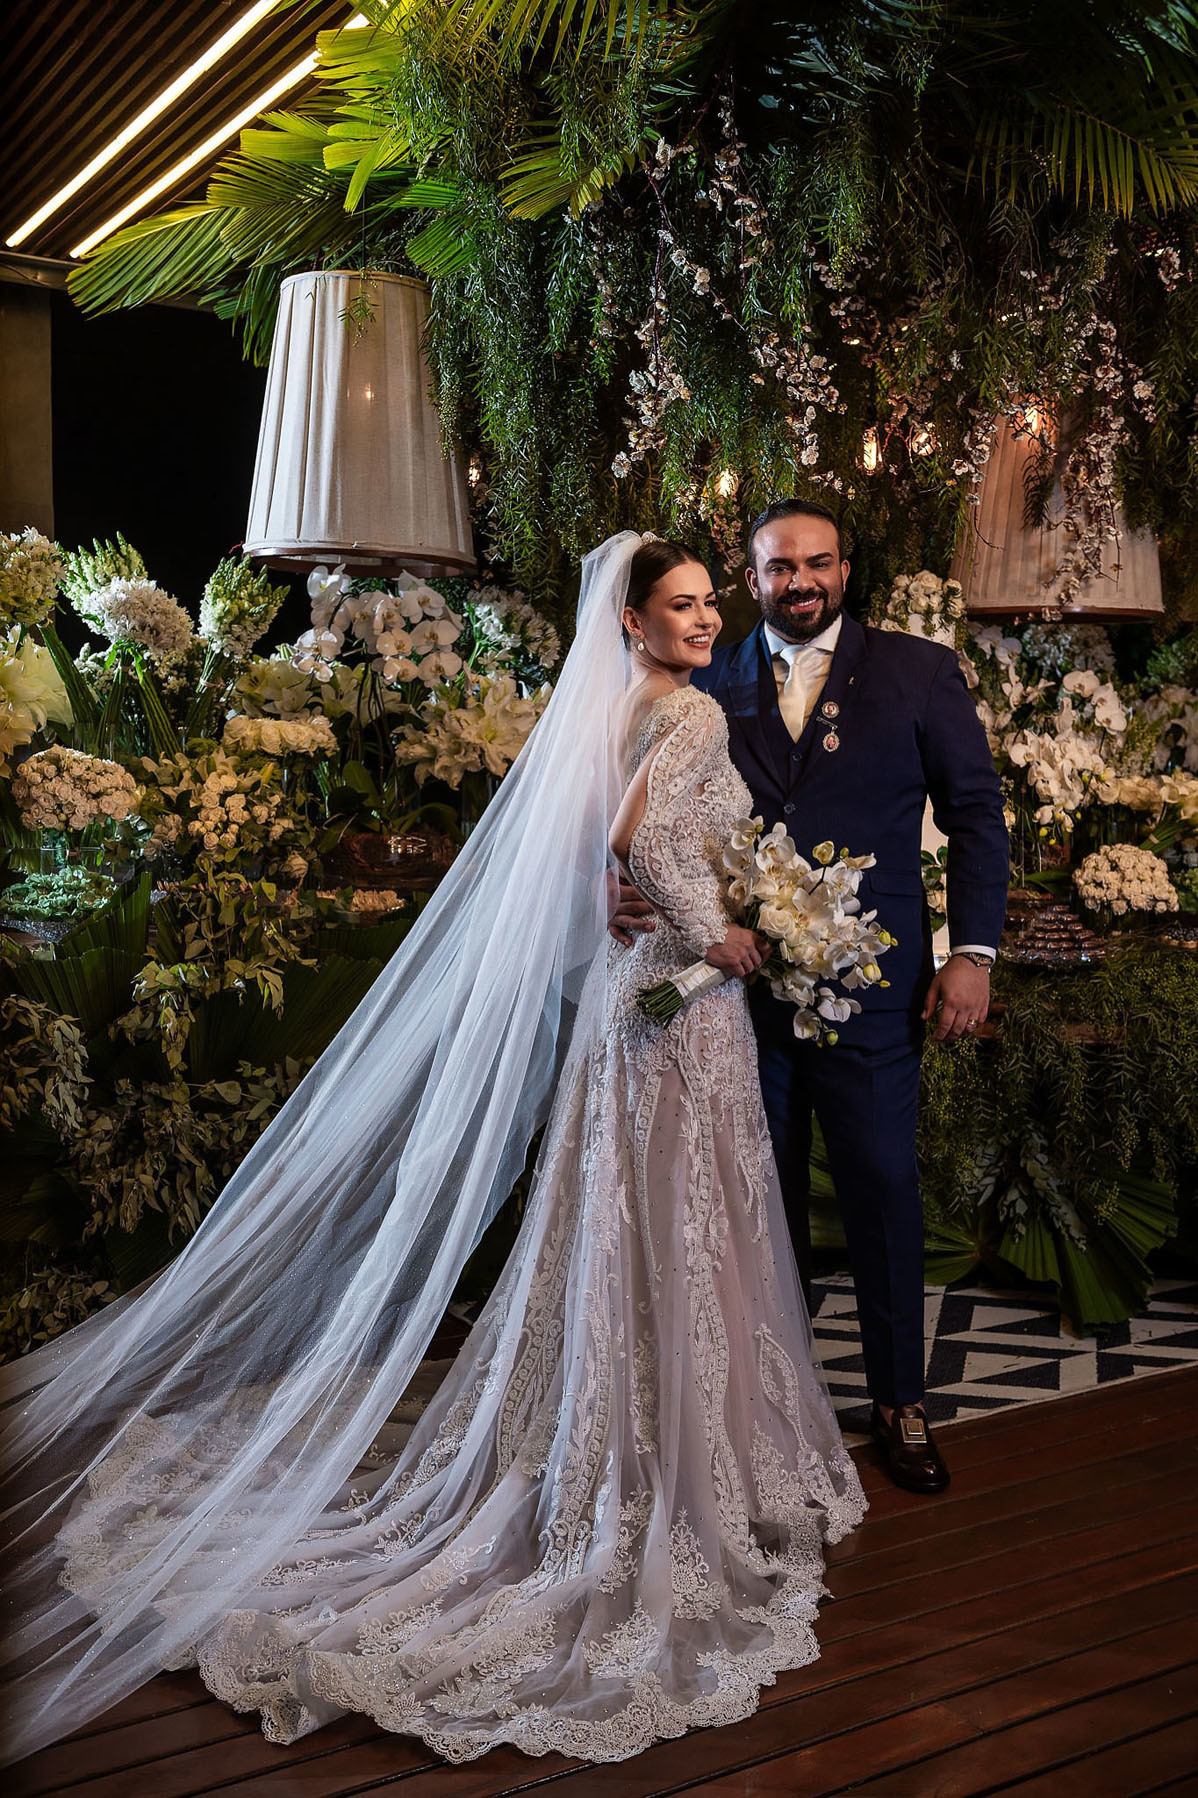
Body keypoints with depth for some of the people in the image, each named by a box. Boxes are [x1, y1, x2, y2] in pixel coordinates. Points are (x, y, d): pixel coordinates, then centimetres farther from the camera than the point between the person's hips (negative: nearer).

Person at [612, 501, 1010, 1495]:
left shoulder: (919, 670, 3)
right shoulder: (712, 685, 8)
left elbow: (976, 811, 2)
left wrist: (973, 953, -6)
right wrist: (625, 885, -15)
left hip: (870, 989, -2)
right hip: (744, 982, 2)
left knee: (884, 1192, 5)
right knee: (764, 1201, 13)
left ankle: (900, 1404, 23)